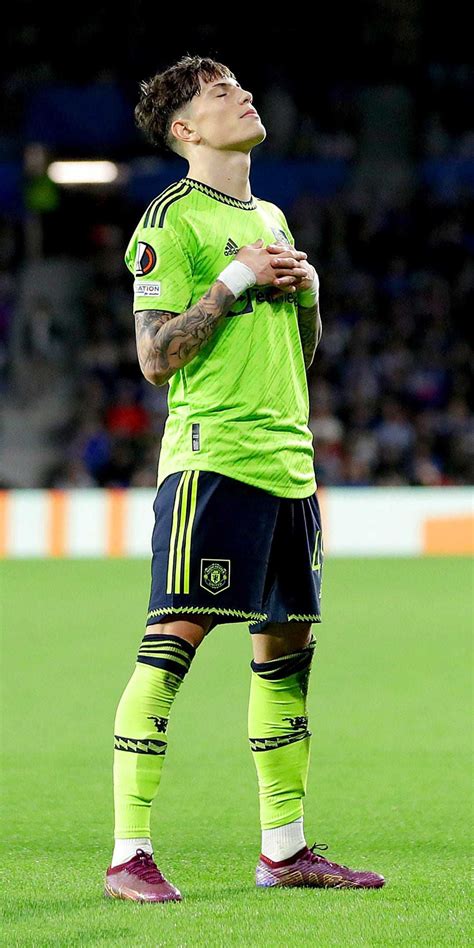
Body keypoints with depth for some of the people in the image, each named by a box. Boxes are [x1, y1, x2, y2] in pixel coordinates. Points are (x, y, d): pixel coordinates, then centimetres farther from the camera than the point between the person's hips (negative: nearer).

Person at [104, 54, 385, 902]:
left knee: (287, 647, 10)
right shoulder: (172, 219, -5)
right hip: (212, 453, -8)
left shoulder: (270, 220, 20)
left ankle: (284, 849, 17)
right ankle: (128, 856, -13)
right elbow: (155, 357, -11)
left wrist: (306, 291, 7)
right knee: (172, 641, -12)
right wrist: (236, 280, -14)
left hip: (287, 458, 8)